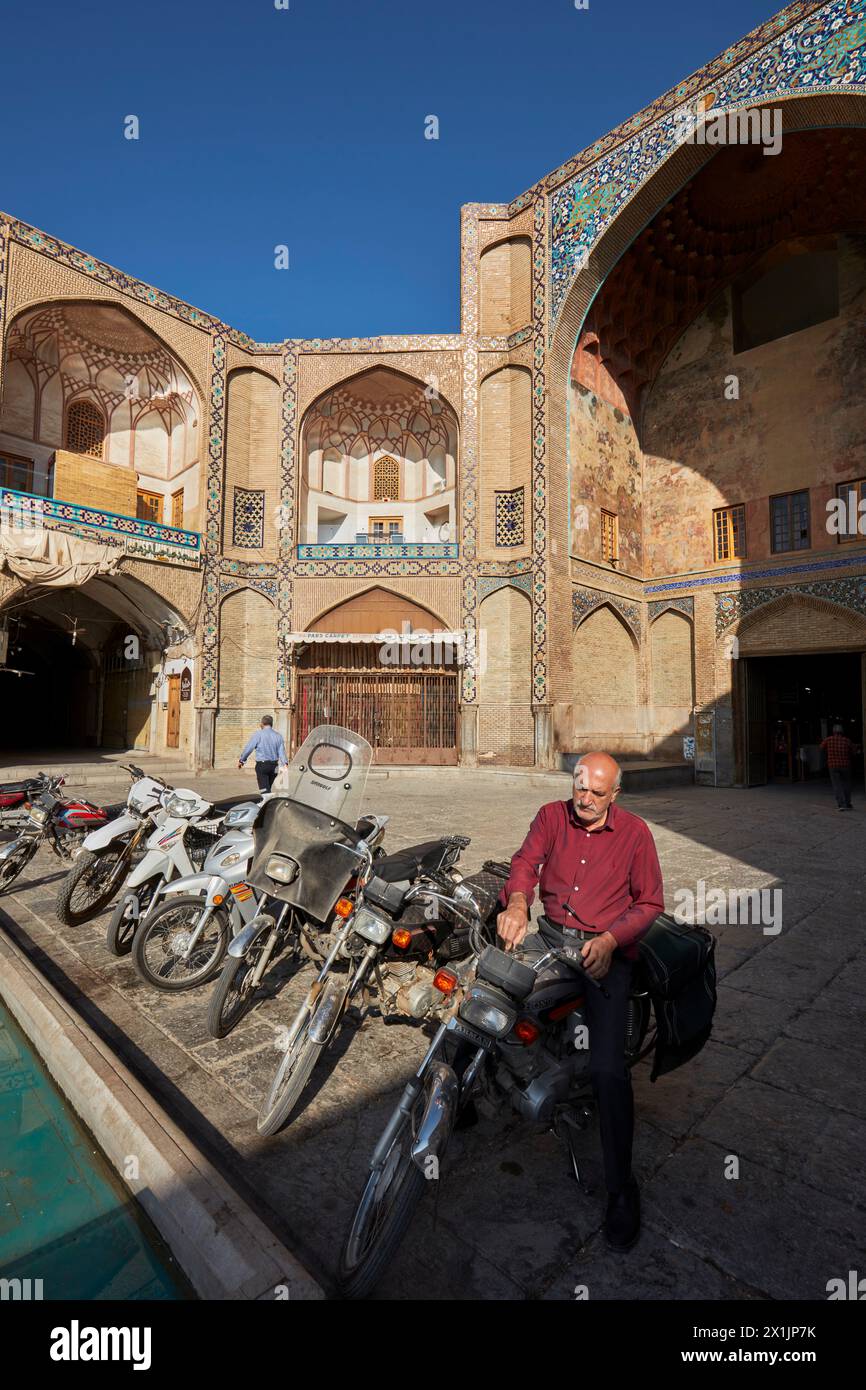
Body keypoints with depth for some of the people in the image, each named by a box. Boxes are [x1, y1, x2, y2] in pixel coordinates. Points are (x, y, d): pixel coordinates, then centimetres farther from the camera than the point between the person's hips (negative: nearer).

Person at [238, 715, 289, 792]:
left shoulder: (258, 734, -7)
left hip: (262, 765, -5)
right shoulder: (278, 736, 6)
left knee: (265, 790, -8)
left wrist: (241, 760, 9)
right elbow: (281, 751, -5)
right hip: (274, 766, 5)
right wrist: (285, 763, -14)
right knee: (268, 788, 20)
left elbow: (248, 748, -4)